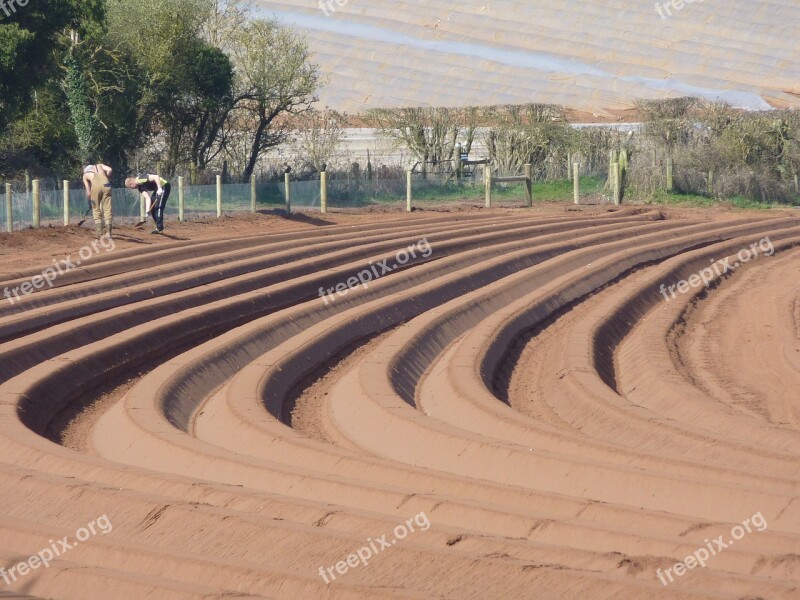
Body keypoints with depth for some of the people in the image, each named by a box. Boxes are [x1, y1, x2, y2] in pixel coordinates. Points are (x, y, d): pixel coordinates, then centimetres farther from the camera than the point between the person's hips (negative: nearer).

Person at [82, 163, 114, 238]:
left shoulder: (85, 175, 27)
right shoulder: (99, 165, 32)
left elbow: (88, 192, 22)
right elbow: (109, 170, 10)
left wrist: (89, 202, 34)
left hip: (95, 185, -1)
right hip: (105, 184, 1)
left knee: (96, 209, 15)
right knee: (107, 209, 6)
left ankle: (99, 229, 3)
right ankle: (108, 233, 1)